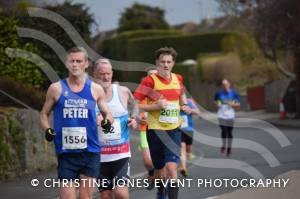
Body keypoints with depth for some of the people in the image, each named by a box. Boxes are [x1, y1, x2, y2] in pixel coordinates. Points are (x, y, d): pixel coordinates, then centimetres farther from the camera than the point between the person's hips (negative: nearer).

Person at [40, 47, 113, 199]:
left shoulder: (95, 89, 5)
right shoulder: (56, 89, 2)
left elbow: (107, 113, 13)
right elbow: (44, 114, 11)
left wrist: (108, 121, -10)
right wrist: (47, 130, -8)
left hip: (90, 151, 1)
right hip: (66, 152, -1)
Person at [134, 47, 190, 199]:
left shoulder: (178, 79, 5)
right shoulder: (149, 81, -10)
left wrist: (184, 104, 8)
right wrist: (156, 106, -22)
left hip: (174, 130, 2)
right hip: (155, 130, -2)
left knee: (171, 168, -15)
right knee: (159, 169, 11)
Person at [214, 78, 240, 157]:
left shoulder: (234, 93, 1)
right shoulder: (219, 93, 5)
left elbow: (238, 105, 6)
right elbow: (215, 101, 19)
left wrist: (232, 104, -14)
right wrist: (217, 104, -4)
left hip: (230, 115, 0)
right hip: (222, 115, 0)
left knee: (229, 131, 4)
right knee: (223, 130, -14)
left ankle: (229, 148, 18)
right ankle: (223, 146, 5)